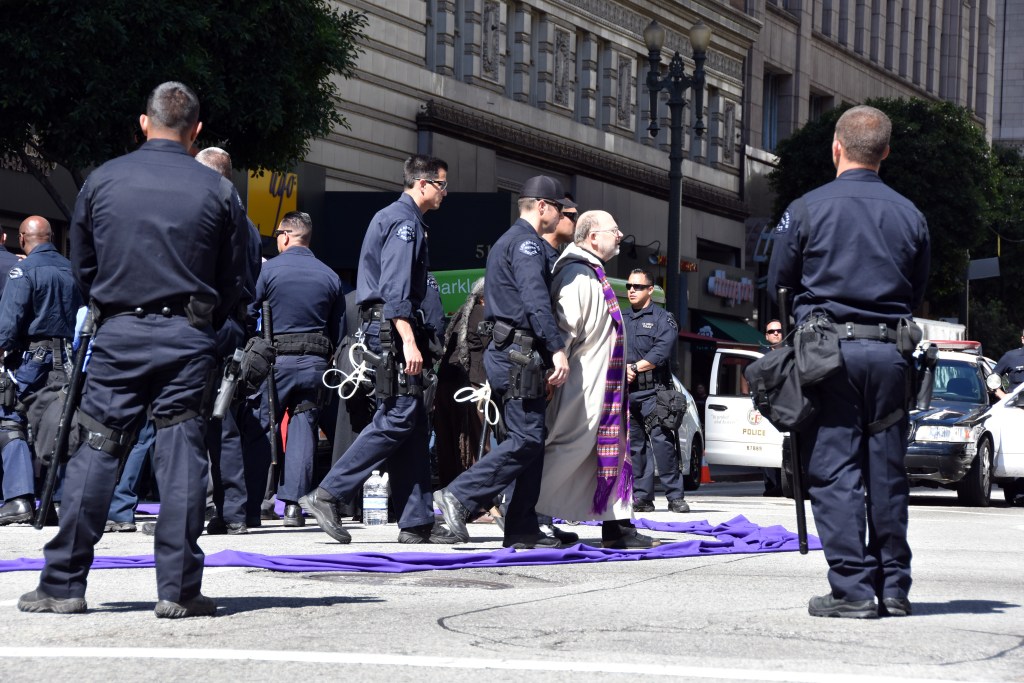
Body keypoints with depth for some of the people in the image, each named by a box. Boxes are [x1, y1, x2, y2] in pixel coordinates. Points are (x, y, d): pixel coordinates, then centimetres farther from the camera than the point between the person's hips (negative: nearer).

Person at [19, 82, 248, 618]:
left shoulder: (102, 181, 2)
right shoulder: (218, 190, 0)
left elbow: (82, 267, 10)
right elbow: (234, 280, 6)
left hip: (118, 333, 1)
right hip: (189, 338, -1)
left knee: (95, 454, 4)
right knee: (182, 457, 1)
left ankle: (63, 584, 4)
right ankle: (179, 589, -1)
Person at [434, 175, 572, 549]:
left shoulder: (508, 241, 25)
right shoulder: (526, 242, -8)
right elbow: (536, 301, -22)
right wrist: (558, 349, -28)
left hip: (503, 350, 11)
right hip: (518, 353, -11)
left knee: (531, 440, 8)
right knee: (526, 440, -13)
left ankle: (523, 530, 5)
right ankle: (459, 496, -18)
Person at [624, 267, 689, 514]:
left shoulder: (662, 318, 4)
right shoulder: (621, 320, 21)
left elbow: (662, 351, -10)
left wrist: (634, 368, -11)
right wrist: (622, 369, -8)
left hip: (653, 392, -5)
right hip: (625, 392, 5)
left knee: (662, 442, -14)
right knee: (635, 446, 5)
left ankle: (675, 496, -13)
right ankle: (642, 498, 7)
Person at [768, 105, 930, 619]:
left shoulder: (807, 209, -3)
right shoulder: (910, 215, 8)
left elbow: (778, 283, 5)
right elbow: (918, 292, 14)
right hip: (890, 353, 4)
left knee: (834, 470, -1)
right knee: (887, 471, 10)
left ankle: (853, 589, -5)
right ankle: (894, 586, 14)